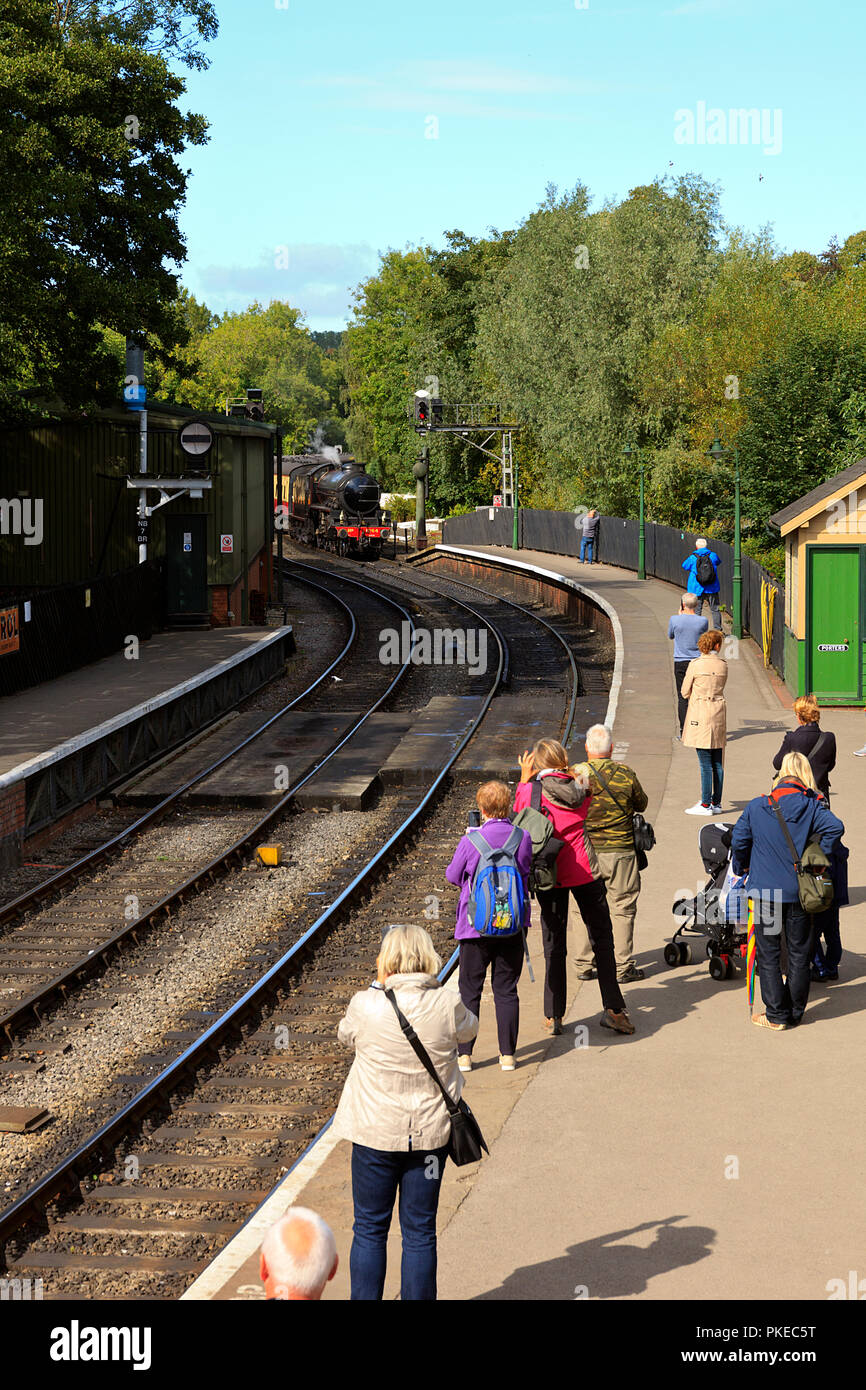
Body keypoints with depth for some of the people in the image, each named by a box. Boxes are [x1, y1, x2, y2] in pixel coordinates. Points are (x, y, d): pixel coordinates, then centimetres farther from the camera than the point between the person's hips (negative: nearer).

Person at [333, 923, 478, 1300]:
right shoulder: (447, 1005, -12)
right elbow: (468, 1029, 10)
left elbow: (346, 1036, 6)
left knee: (369, 1230, 12)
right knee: (420, 1233, 11)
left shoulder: (366, 1005, -16)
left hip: (375, 1133, -1)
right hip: (430, 1133, 2)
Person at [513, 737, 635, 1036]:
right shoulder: (581, 786, -3)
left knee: (553, 945, 9)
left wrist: (523, 780, 9)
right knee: (602, 937, 11)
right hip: (584, 870, 1)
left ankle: (553, 1016, 11)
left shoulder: (533, 793, -11)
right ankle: (613, 1008, 8)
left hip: (549, 875, -1)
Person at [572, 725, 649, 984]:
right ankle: (622, 967, 10)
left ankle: (584, 965, 16)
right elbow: (642, 804, 6)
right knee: (622, 908, 8)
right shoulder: (626, 775, -8)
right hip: (620, 851, -1)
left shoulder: (575, 774, -8)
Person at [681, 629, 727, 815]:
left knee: (705, 763, -4)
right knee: (717, 762, 10)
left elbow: (685, 691, 0)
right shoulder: (723, 664, 2)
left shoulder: (695, 665, -10)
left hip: (700, 714, -5)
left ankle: (706, 805, -3)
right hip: (719, 713, 5)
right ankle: (716, 802, 16)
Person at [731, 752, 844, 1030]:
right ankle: (795, 1014, 20)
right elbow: (835, 828, -21)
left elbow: (739, 840, 0)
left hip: (765, 891, 0)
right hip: (800, 892, 0)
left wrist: (741, 870, 17)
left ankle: (777, 1015, 10)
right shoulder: (812, 807, -7)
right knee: (799, 954, 12)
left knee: (768, 955, 9)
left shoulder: (757, 807, -4)